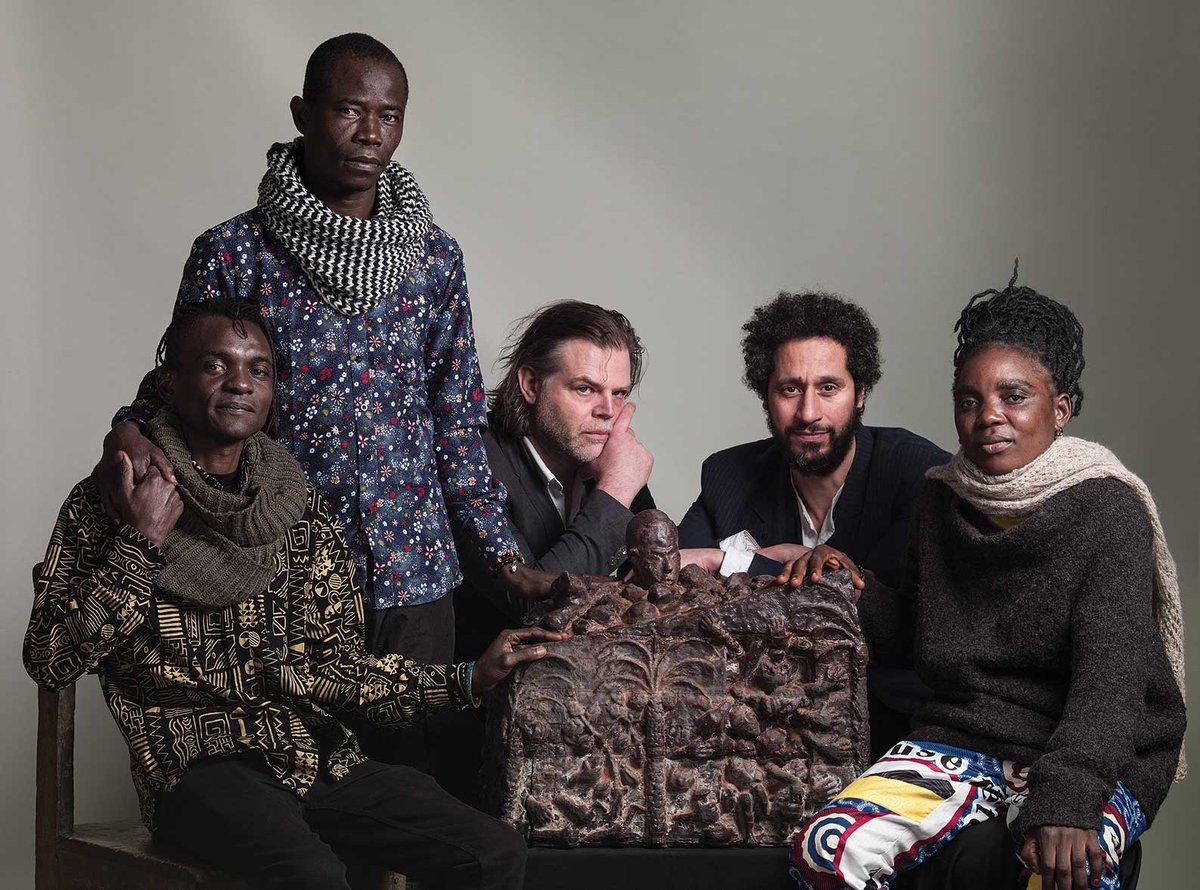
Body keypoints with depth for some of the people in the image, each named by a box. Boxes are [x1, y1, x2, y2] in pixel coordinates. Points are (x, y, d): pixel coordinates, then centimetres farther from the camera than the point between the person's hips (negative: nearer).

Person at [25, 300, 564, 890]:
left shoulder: (303, 513, 15)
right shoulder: (106, 504, 5)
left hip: (321, 761, 5)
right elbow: (49, 663, -3)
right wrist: (140, 544, -10)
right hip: (200, 768, -4)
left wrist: (469, 679, -4)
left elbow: (333, 669, 10)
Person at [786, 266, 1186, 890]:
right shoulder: (941, 501, 10)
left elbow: (1108, 677, -19)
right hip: (956, 742, 5)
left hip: (1093, 762, -4)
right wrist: (856, 590, 3)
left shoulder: (1106, 511, -8)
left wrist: (1065, 799, -34)